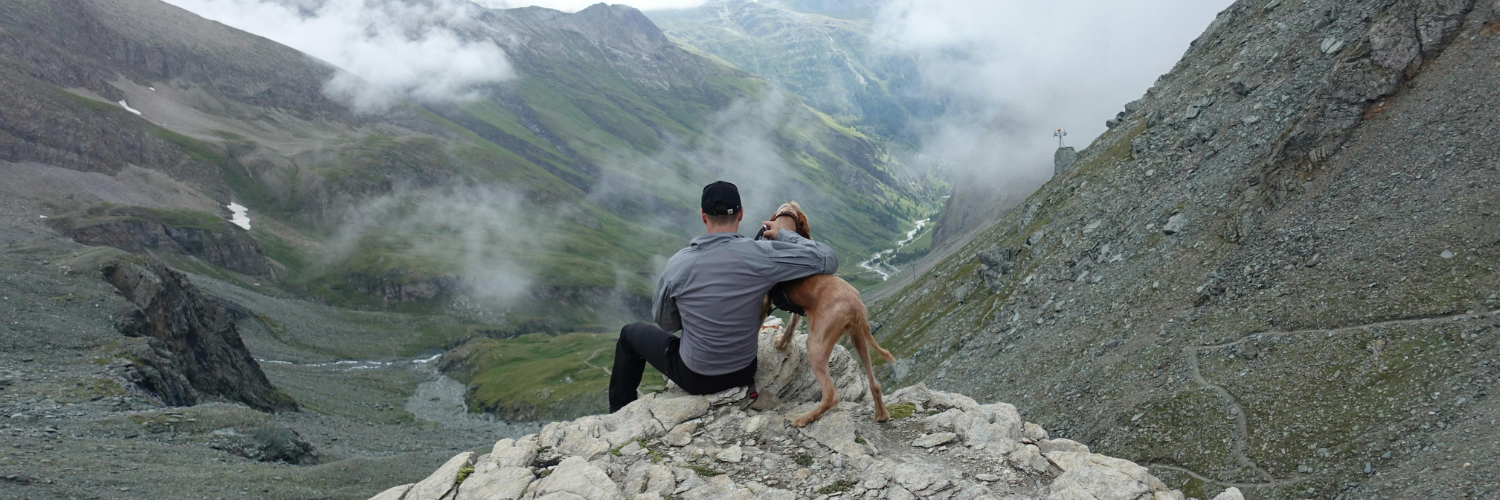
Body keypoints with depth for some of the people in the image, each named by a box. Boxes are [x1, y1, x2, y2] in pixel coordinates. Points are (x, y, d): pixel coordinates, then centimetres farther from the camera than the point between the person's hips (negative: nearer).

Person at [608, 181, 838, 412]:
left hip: (696, 377, -2)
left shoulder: (679, 263, -19)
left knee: (631, 333, 25)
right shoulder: (759, 255, -21)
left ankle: (620, 413, 37)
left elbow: (665, 323, -4)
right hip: (744, 373, 2)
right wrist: (786, 234, -4)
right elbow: (827, 261, -18)